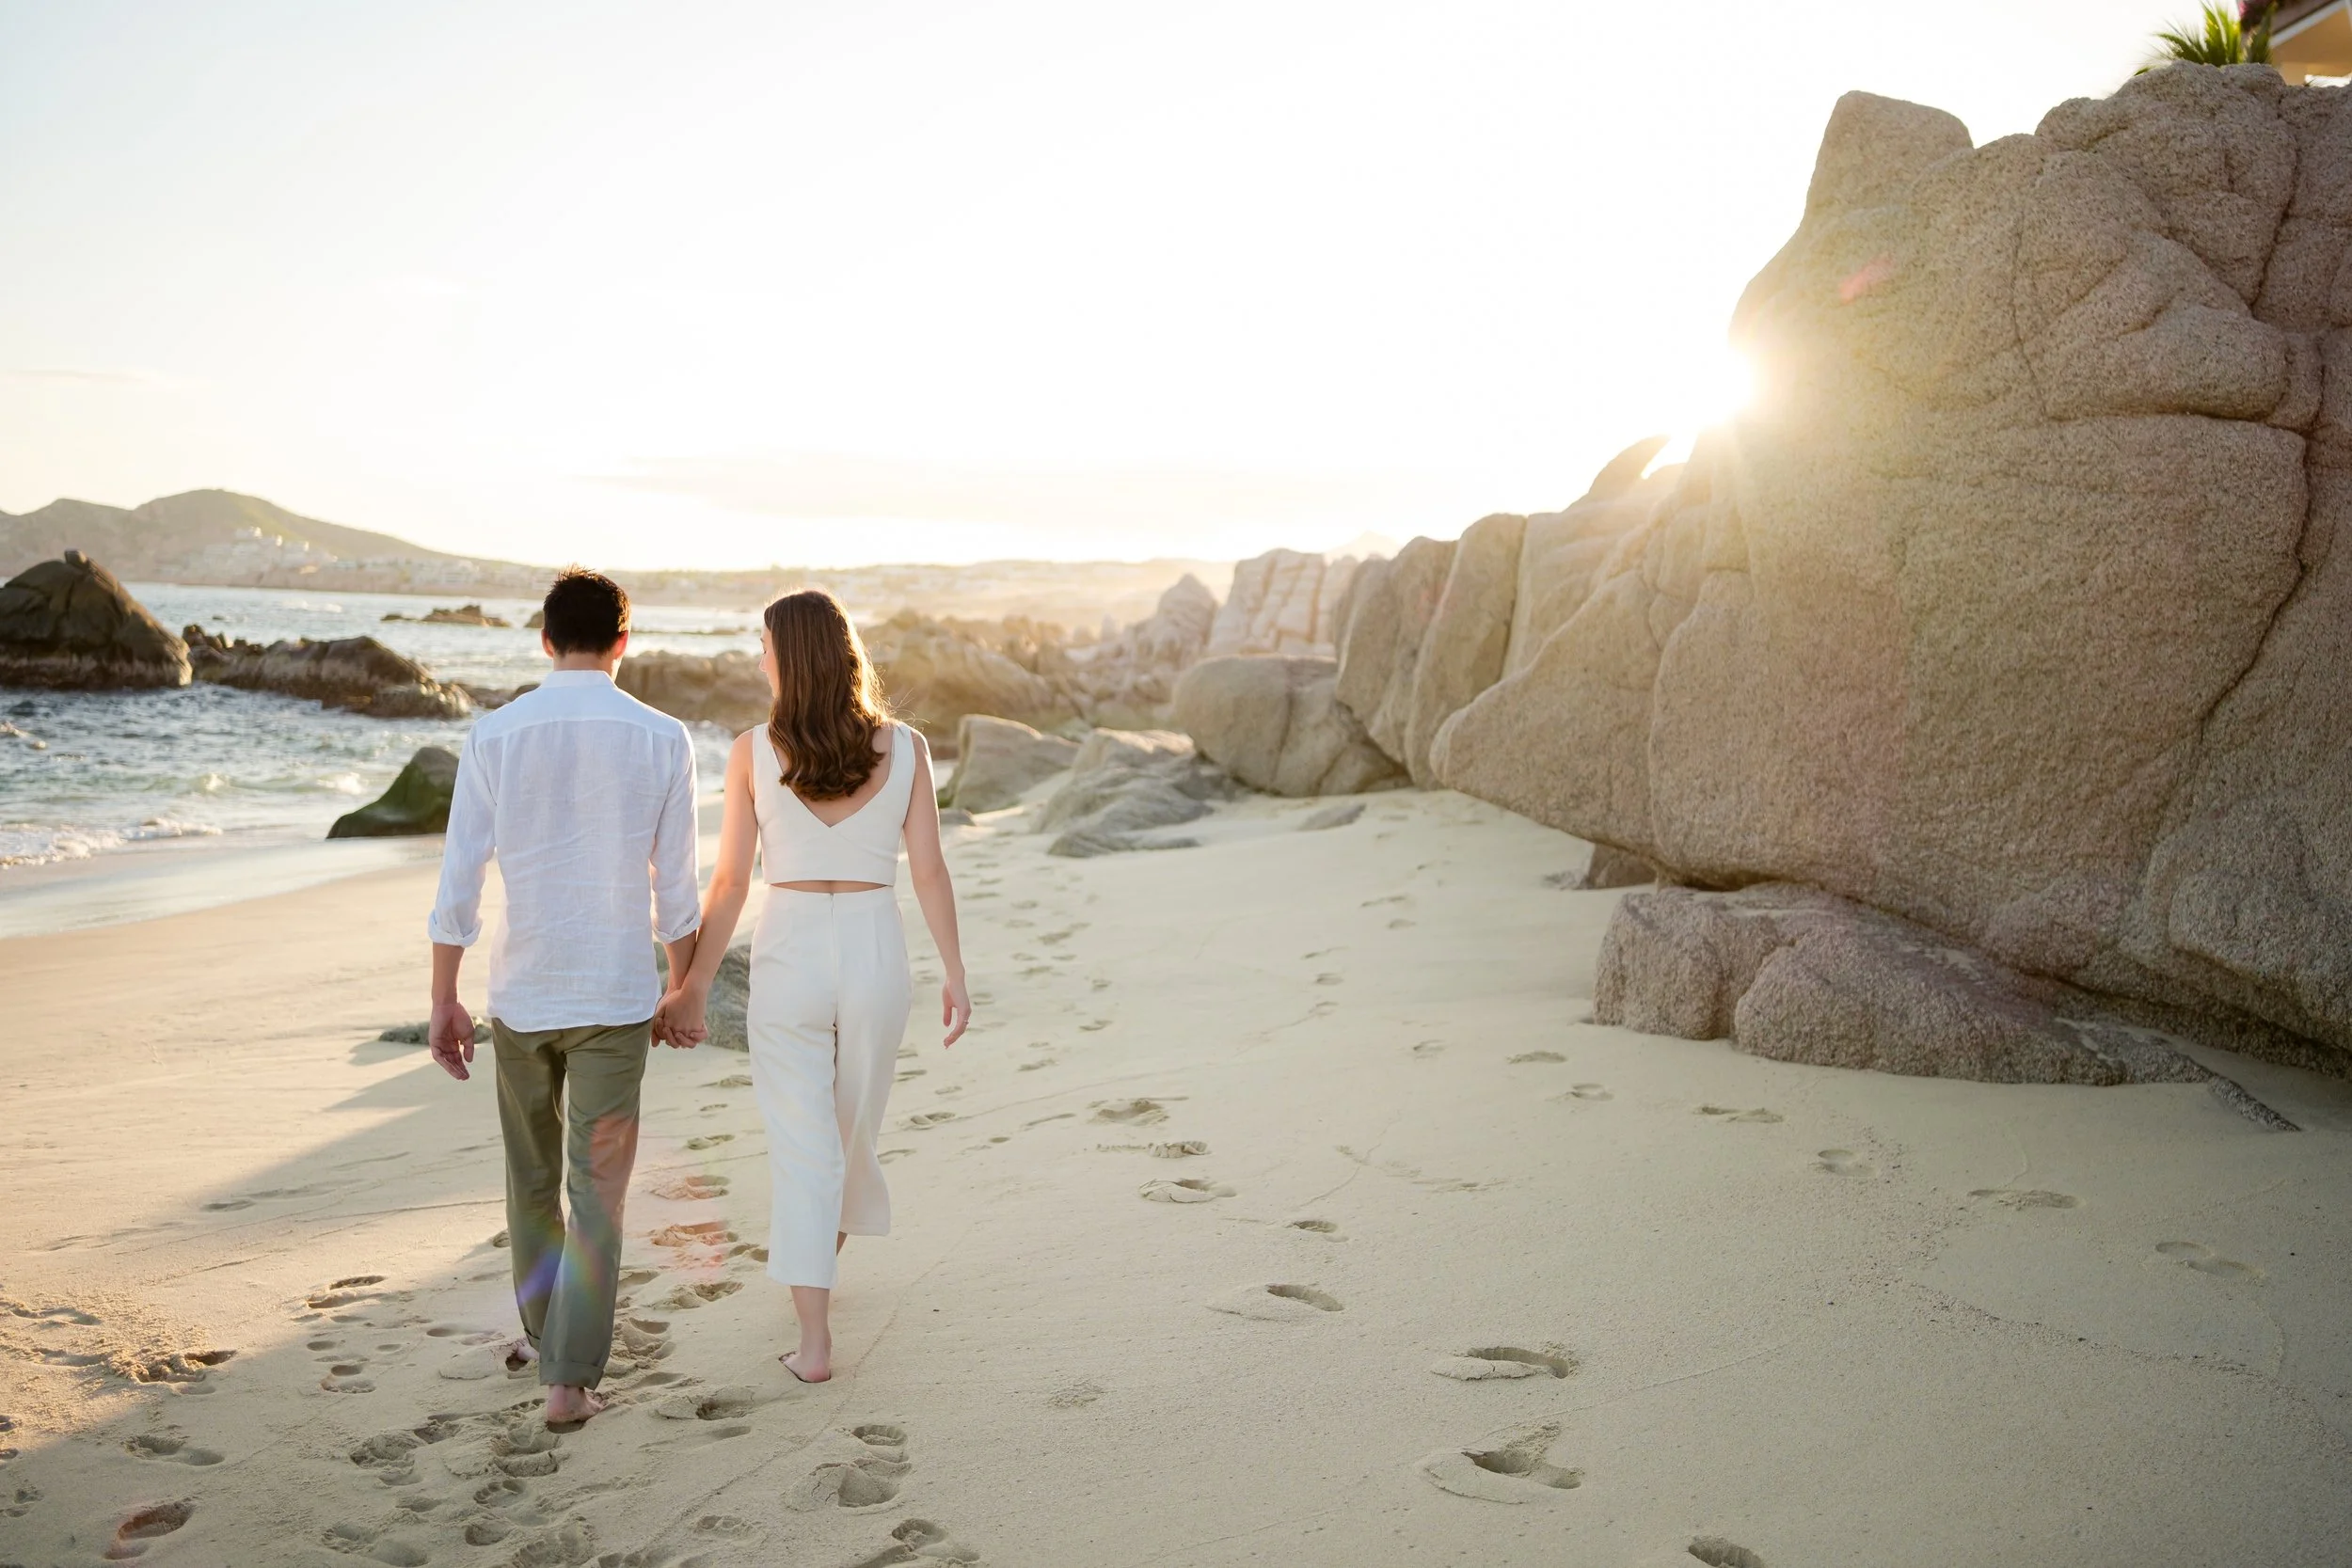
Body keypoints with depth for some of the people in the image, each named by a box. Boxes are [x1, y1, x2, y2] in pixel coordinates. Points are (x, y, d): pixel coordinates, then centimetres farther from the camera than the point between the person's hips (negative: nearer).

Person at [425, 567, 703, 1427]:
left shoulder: (494, 735, -5)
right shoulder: (663, 740, -6)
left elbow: (460, 879, -4)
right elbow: (676, 888, -1)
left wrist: (443, 1000, 4)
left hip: (520, 995, 2)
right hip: (616, 998, -1)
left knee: (531, 1180, 20)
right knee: (597, 1192, 6)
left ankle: (545, 1336, 38)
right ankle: (570, 1377, 4)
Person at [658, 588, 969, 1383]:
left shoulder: (753, 752, -8)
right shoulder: (904, 748, -3)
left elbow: (730, 882, -6)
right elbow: (928, 871, -3)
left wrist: (693, 987, 2)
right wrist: (955, 974, 5)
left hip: (788, 955, -2)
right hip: (874, 951, 2)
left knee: (802, 1146, 4)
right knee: (850, 1124, 24)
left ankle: (815, 1342, 3)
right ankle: (833, 1235, 48)